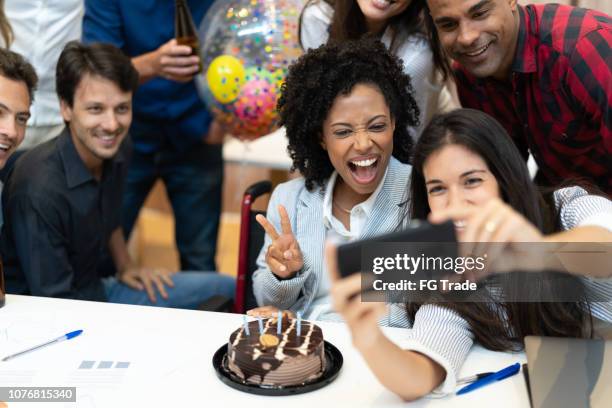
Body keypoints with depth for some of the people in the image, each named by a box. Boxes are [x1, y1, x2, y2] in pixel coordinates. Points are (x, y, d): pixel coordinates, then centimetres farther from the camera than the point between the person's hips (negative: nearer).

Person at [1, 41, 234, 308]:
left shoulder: (117, 149, -5)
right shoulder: (40, 189, -30)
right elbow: (54, 300, -23)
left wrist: (125, 266, 11)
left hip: (95, 289, 8)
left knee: (226, 289, 5)